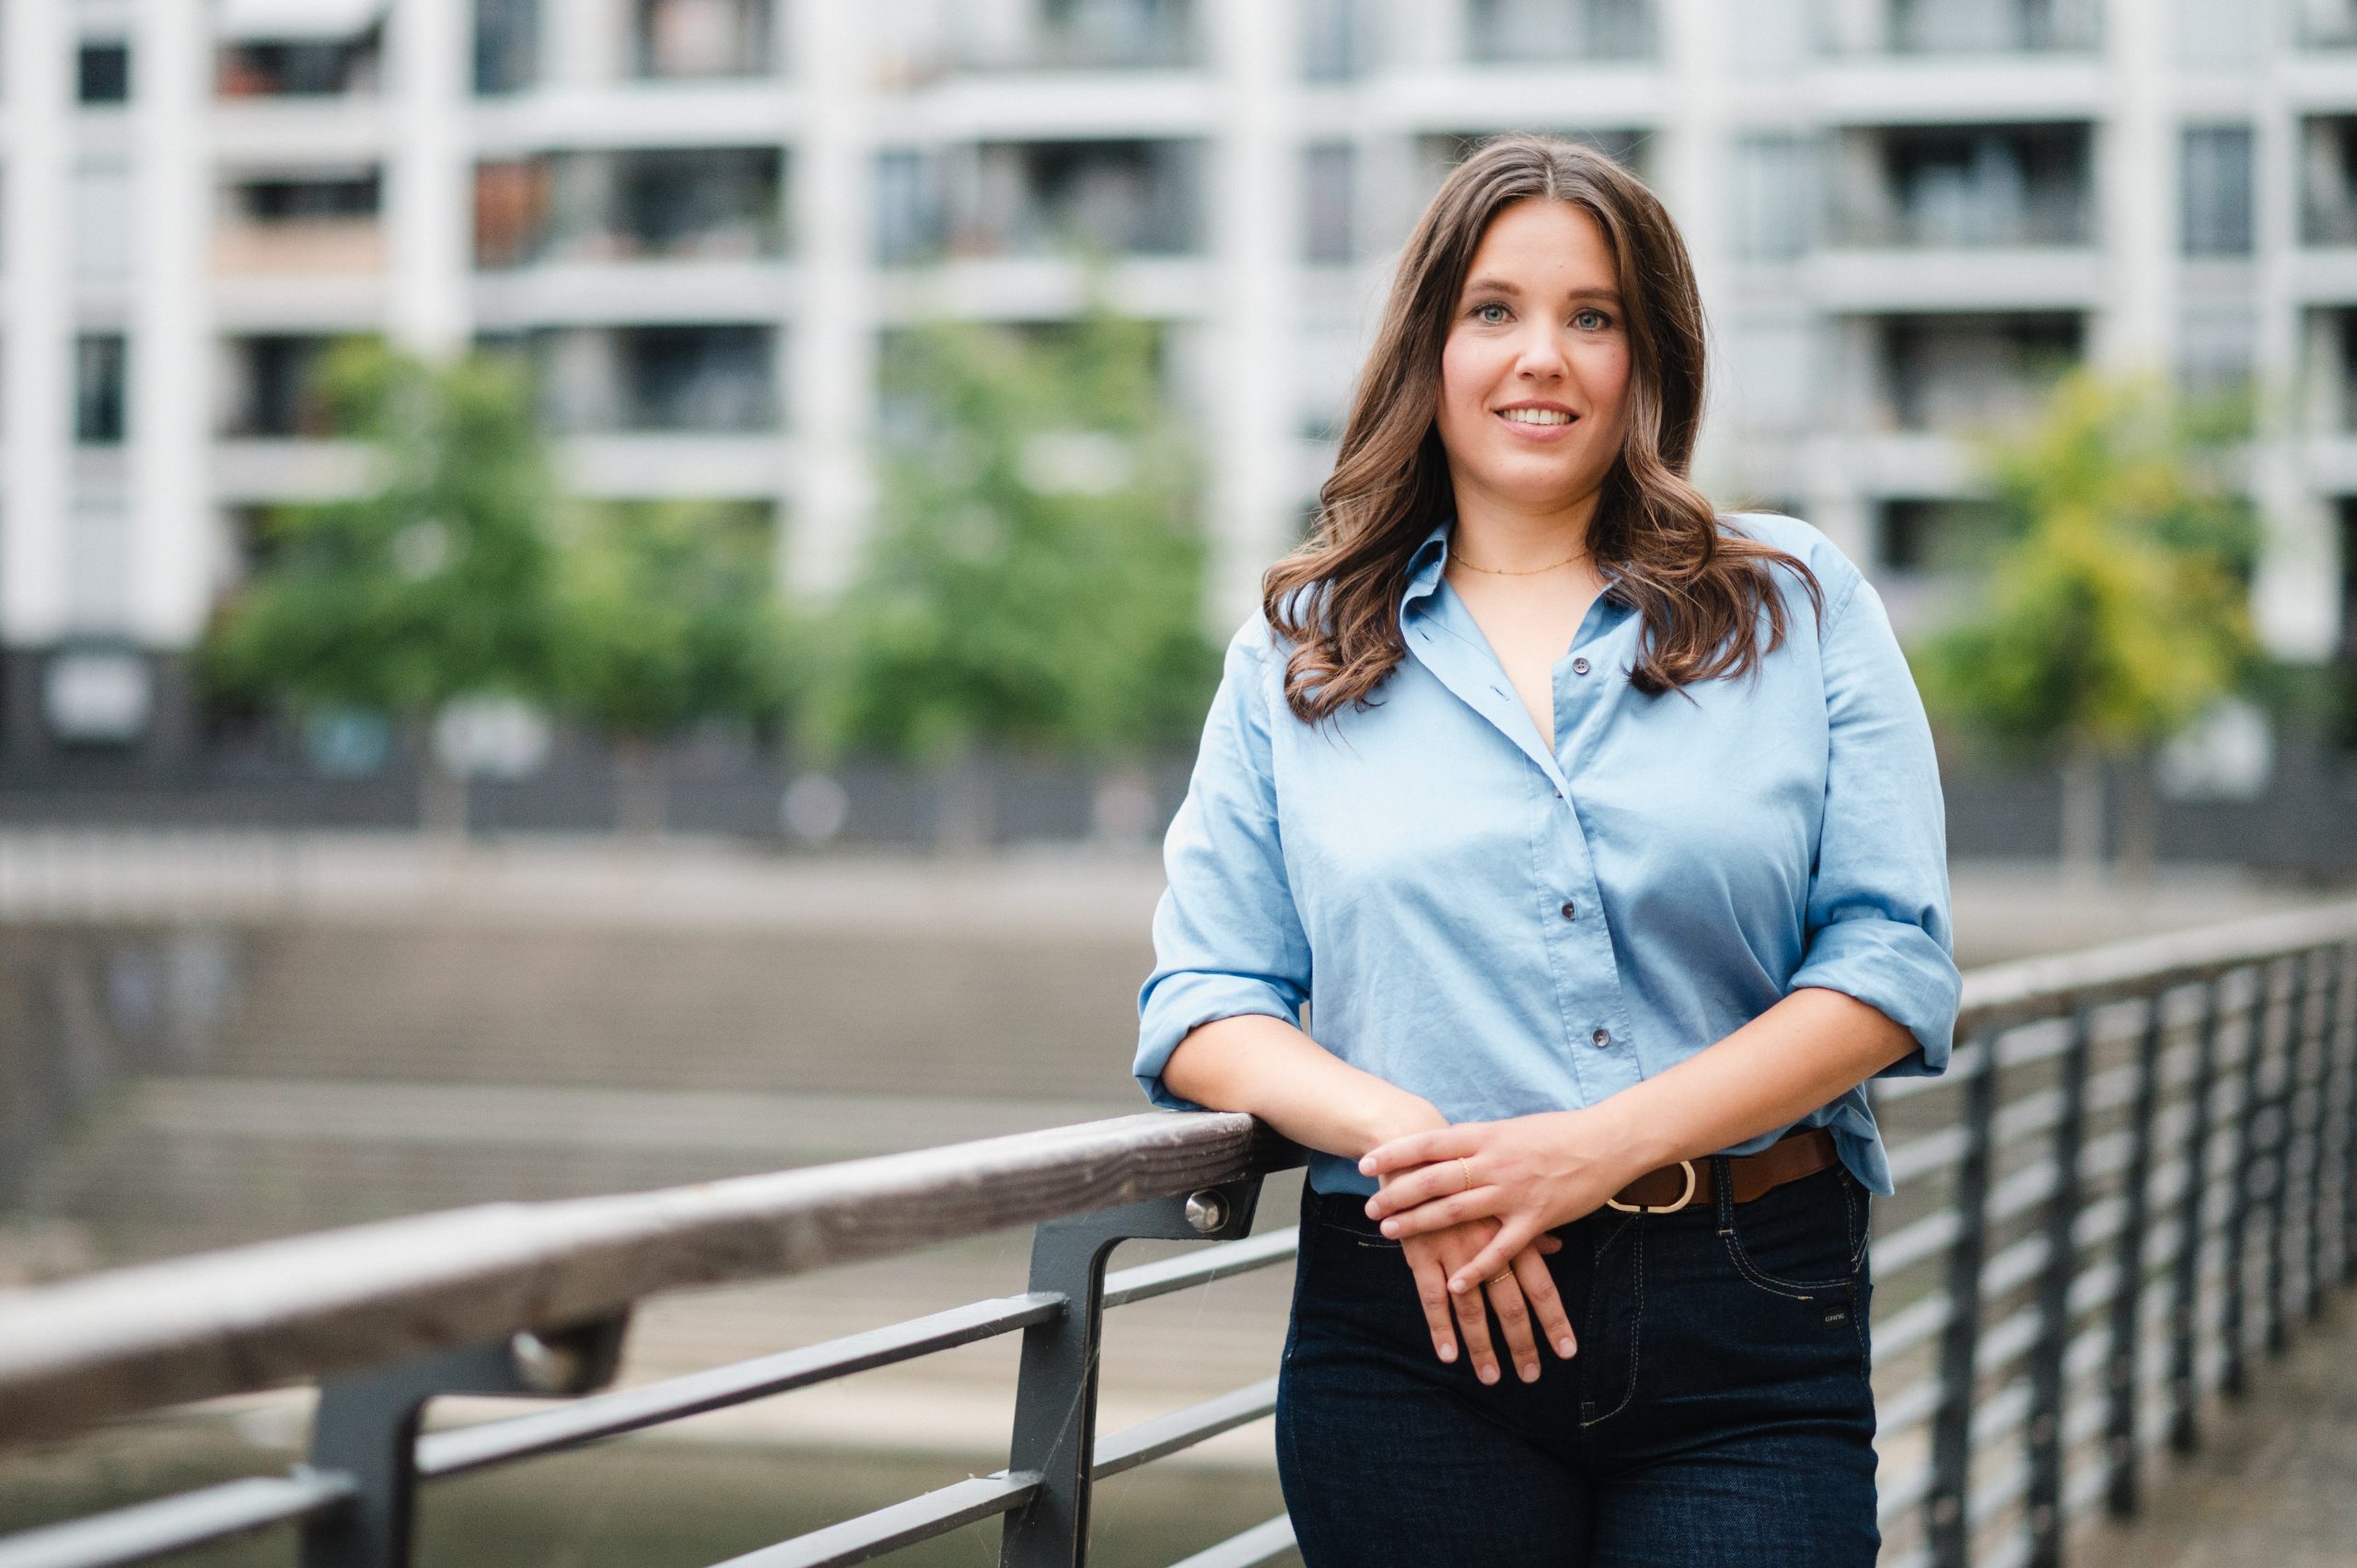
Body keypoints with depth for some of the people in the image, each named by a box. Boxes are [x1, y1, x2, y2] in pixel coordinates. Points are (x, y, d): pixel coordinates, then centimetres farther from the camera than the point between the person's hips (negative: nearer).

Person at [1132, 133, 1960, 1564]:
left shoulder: (1799, 604, 8)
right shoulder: (1300, 651, 11)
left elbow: (1889, 963, 0)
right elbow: (1203, 1009, 8)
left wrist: (1600, 1146, -13)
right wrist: (1396, 1133, -13)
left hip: (1752, 1342, -1)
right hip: (1408, 1332, 1)